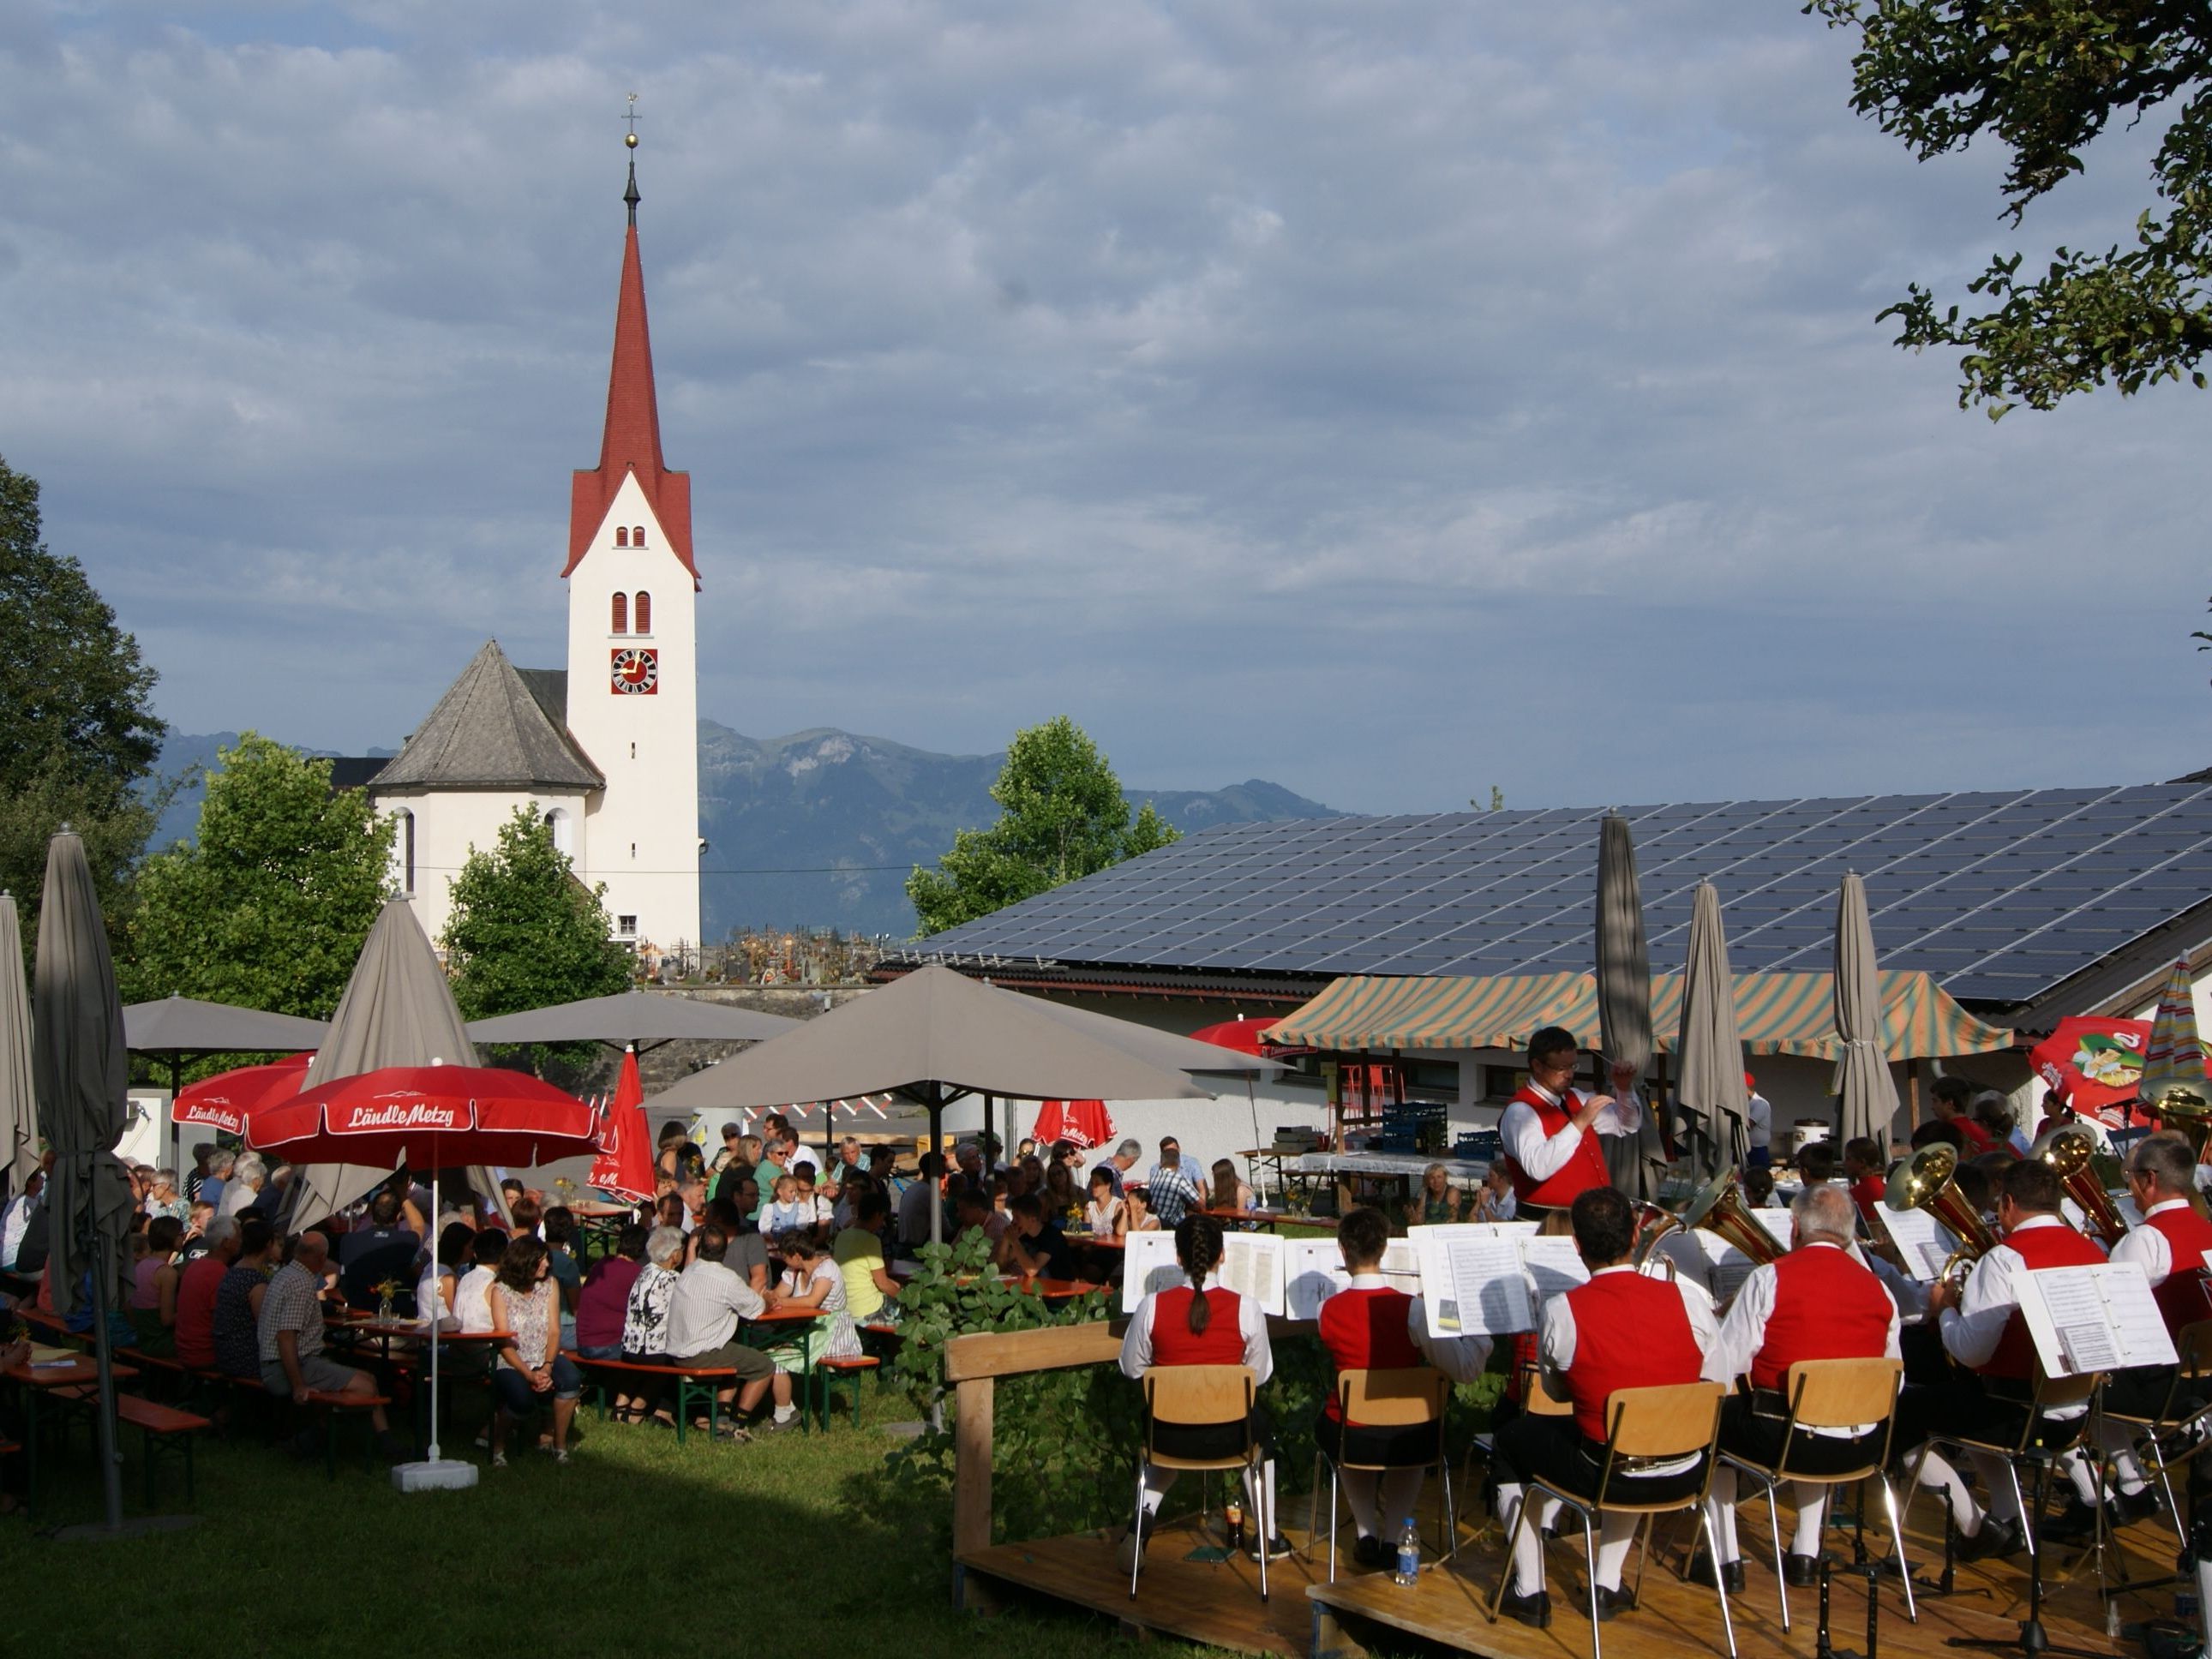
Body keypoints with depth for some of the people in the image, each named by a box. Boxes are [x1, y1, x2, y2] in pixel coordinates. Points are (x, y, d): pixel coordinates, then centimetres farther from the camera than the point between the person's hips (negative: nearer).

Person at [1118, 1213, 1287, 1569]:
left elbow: (1131, 1369, 1)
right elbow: (1261, 1374, -1)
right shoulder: (1245, 1308, -13)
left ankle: (1144, 1517, 15)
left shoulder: (1151, 1306, -12)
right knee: (1260, 1424, 35)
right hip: (1229, 1435, -1)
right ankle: (1267, 1536, 43)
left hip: (1171, 1436, 1)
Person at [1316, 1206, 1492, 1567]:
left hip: (1347, 1440, 1)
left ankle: (1366, 1533, 30)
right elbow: (1465, 1369, -19)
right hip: (1406, 1440, -1)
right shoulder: (1412, 1308, -20)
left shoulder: (1329, 1310, -14)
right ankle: (1395, 1534, 25)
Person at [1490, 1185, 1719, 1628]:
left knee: (1512, 1440, 24)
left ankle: (1529, 1592, 25)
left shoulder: (1562, 1311, -17)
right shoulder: (1687, 1298, -10)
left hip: (1605, 1477, -3)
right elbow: (1707, 1374, 6)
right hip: (1684, 1475, 4)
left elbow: (1557, 1391, 0)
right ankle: (1608, 1585, 36)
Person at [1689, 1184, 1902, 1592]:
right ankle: (1806, 1555, 36)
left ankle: (1726, 1561, 24)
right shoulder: (1878, 1290, 3)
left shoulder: (1770, 1279, -10)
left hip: (1781, 1438, -5)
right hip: (1859, 1448, 5)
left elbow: (1718, 1370, -10)